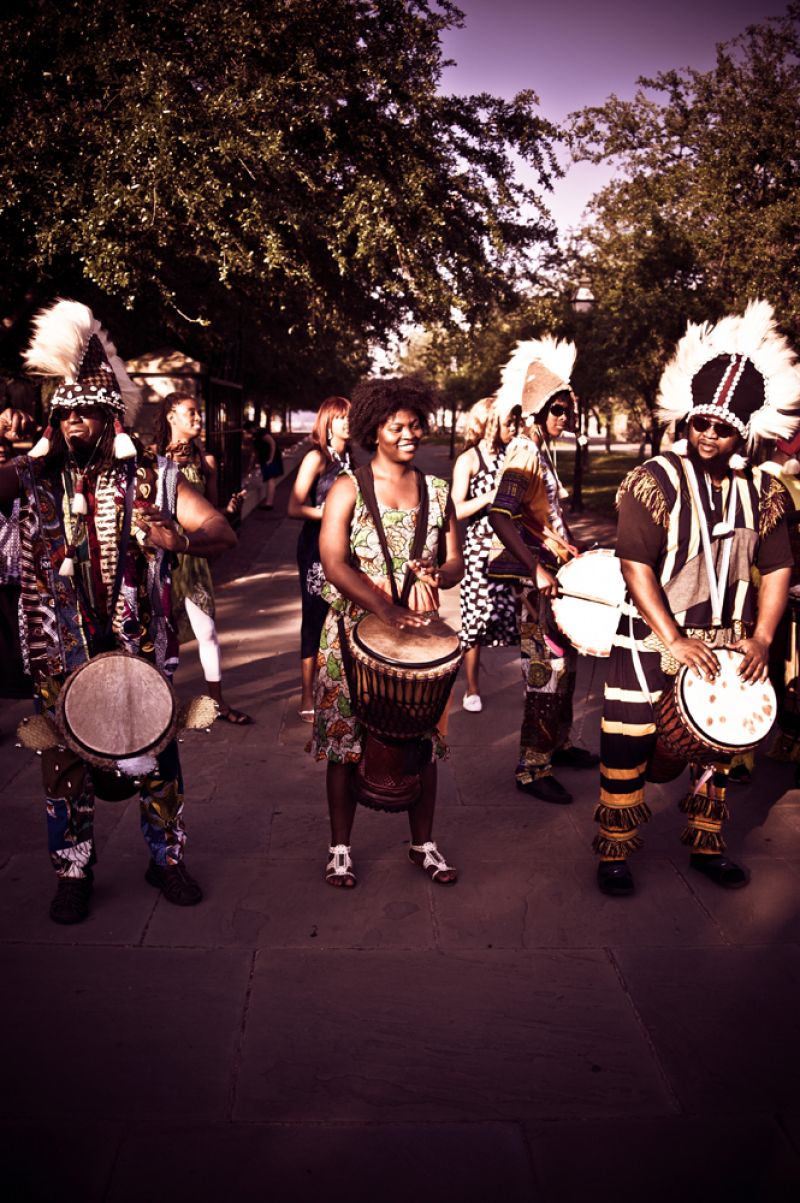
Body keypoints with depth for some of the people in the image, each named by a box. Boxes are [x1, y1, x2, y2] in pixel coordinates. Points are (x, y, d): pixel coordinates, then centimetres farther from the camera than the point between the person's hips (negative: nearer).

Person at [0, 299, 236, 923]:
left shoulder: (152, 477, -2)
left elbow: (224, 532, -6)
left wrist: (177, 538, -25)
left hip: (140, 644, 0)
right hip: (61, 649, 0)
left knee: (157, 754, 10)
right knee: (65, 761, 9)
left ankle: (167, 857, 31)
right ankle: (74, 872, 29)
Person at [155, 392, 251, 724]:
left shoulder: (205, 460, 6)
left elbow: (211, 512, 8)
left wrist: (230, 510, -10)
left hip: (190, 554, 2)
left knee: (205, 629, 0)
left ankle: (217, 701, 10)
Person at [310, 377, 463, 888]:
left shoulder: (436, 492, 8)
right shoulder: (348, 489, -4)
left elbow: (456, 562, 10)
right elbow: (334, 564, -14)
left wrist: (433, 576, -14)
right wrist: (386, 609, -25)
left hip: (419, 636, 3)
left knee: (423, 741, 8)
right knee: (347, 744, 4)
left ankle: (425, 845, 25)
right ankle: (340, 849, 20)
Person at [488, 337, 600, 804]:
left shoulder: (546, 451, 14)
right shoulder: (524, 455, -16)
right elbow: (501, 517, -28)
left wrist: (569, 548, 14)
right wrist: (536, 570, -31)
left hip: (554, 570, 10)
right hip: (537, 578, -10)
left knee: (566, 661, 18)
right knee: (546, 671, -6)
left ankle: (559, 744, 33)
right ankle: (533, 769, 3)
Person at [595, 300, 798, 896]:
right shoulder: (656, 480, -13)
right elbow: (637, 566, -17)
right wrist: (676, 642, -20)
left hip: (727, 643, 5)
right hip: (651, 639, -4)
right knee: (629, 743, -1)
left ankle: (706, 843, 34)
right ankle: (615, 852, 16)